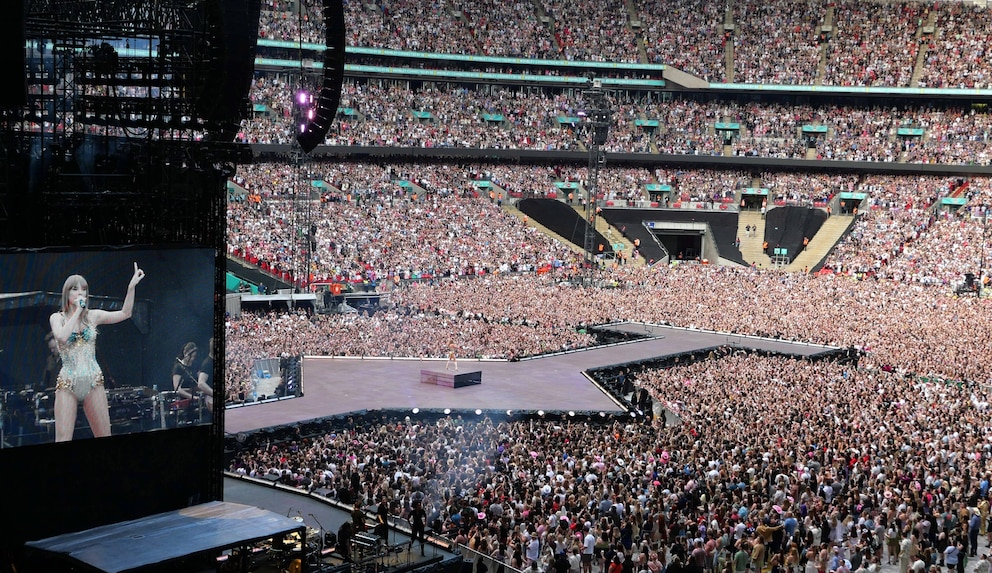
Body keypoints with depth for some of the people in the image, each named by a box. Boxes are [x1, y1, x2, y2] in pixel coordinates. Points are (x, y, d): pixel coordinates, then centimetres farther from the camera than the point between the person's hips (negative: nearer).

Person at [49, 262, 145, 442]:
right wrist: (78, 311, -10)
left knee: (104, 437, 1)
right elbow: (62, 337, -16)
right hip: (67, 384, -2)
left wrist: (131, 286, -9)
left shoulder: (93, 315, 9)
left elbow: (124, 313, 1)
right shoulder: (57, 317, 4)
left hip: (93, 382, 2)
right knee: (63, 439, -9)